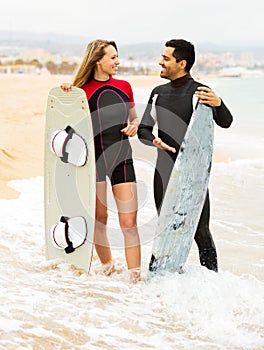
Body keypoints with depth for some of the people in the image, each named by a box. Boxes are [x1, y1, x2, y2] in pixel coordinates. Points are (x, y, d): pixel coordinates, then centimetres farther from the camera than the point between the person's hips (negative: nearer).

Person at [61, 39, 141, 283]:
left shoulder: (123, 86, 10)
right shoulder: (83, 90, -1)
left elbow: (134, 118, 21)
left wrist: (134, 126, -2)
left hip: (122, 159, 2)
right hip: (94, 159, -2)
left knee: (129, 223, -4)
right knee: (99, 219, 7)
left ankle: (135, 278, 0)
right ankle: (107, 268, 28)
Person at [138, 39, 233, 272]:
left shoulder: (200, 93, -6)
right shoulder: (158, 93, 12)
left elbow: (225, 123, -15)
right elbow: (143, 128, 16)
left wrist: (218, 104, -37)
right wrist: (154, 140, -7)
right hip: (165, 172, 5)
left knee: (200, 231, -3)